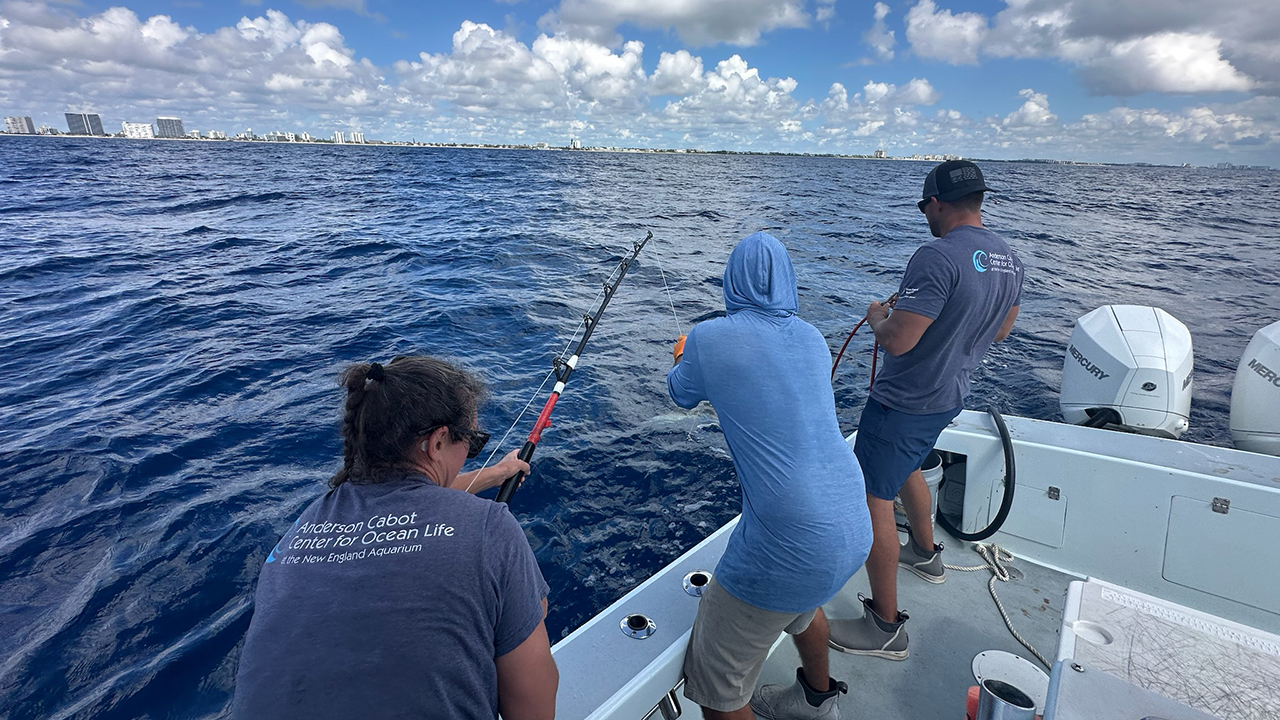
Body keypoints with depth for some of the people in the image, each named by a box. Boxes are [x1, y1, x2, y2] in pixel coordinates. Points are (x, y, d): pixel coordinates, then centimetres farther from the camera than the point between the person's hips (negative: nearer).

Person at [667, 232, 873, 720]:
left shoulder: (709, 338, -10)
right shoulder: (812, 338, 6)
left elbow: (682, 395, 11)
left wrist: (682, 357, 34)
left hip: (792, 545, -8)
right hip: (855, 528, 8)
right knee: (802, 600, 38)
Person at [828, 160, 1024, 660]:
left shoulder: (939, 257, -26)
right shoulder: (1009, 259, 4)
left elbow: (897, 341, -29)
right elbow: (1000, 330, 17)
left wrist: (877, 316, -8)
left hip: (904, 403, -9)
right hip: (951, 396, 10)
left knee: (874, 500, 0)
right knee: (906, 468, 32)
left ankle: (886, 628, 11)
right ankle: (926, 554, 53)